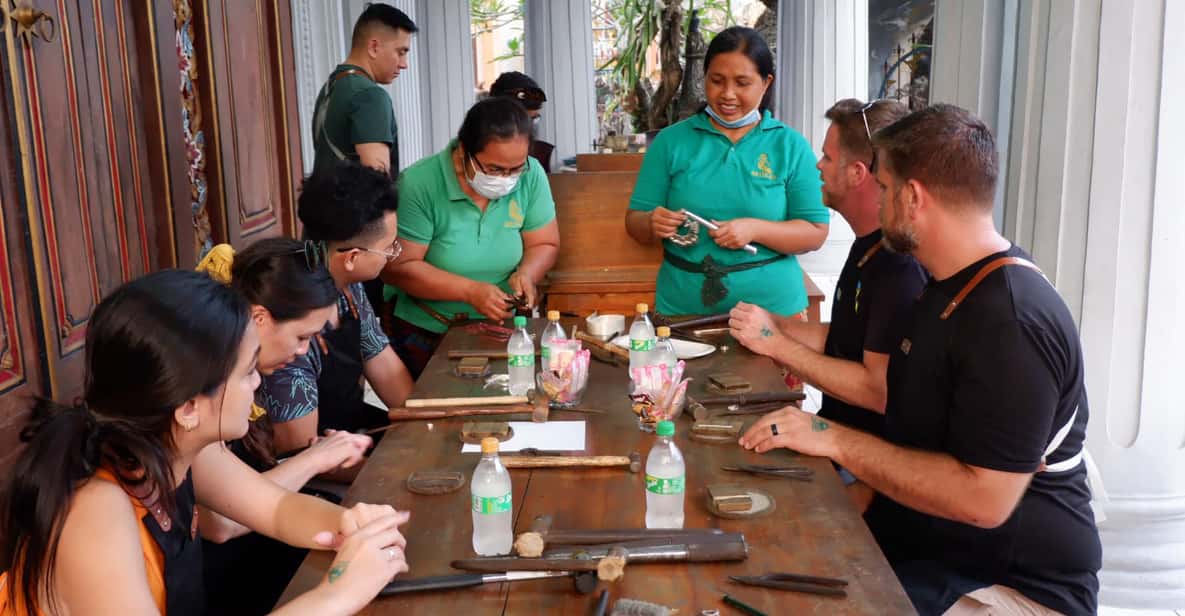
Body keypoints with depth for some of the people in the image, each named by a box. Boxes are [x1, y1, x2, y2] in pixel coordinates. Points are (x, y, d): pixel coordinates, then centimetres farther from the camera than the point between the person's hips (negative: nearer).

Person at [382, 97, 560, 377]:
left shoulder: (531, 175, -8)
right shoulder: (418, 185, -18)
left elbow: (545, 245, 3)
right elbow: (398, 267, -16)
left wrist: (526, 274, -18)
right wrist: (470, 291, -24)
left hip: (500, 330, 3)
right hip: (425, 335, -2)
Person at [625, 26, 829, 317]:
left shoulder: (791, 145, -1)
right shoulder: (671, 141, 1)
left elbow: (815, 233, -3)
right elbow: (634, 223, 3)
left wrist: (755, 229, -18)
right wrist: (653, 224, -19)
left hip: (772, 307, 0)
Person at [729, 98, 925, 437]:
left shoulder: (902, 265, -23)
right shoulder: (869, 246, 12)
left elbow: (880, 392, -24)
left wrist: (776, 344, -17)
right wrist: (774, 324, 1)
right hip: (841, 428, 9)